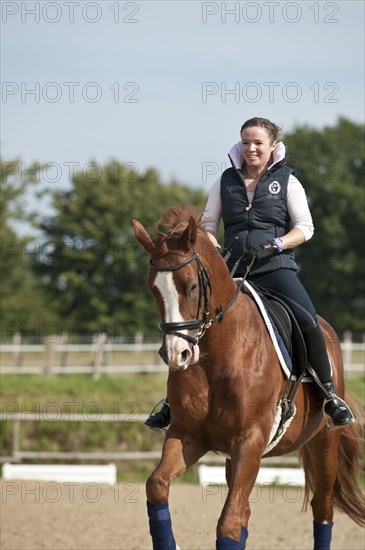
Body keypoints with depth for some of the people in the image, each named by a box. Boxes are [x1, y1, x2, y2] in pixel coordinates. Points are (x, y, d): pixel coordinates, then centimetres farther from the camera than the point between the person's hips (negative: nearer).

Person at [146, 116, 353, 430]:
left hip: (275, 267, -2)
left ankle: (330, 395, -6)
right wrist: (213, 250, -7)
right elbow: (208, 224, 14)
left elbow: (305, 227, 2)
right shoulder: (227, 181, 14)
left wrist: (275, 244, -15)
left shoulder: (286, 180, 8)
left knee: (308, 322, -23)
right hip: (232, 268, 3)